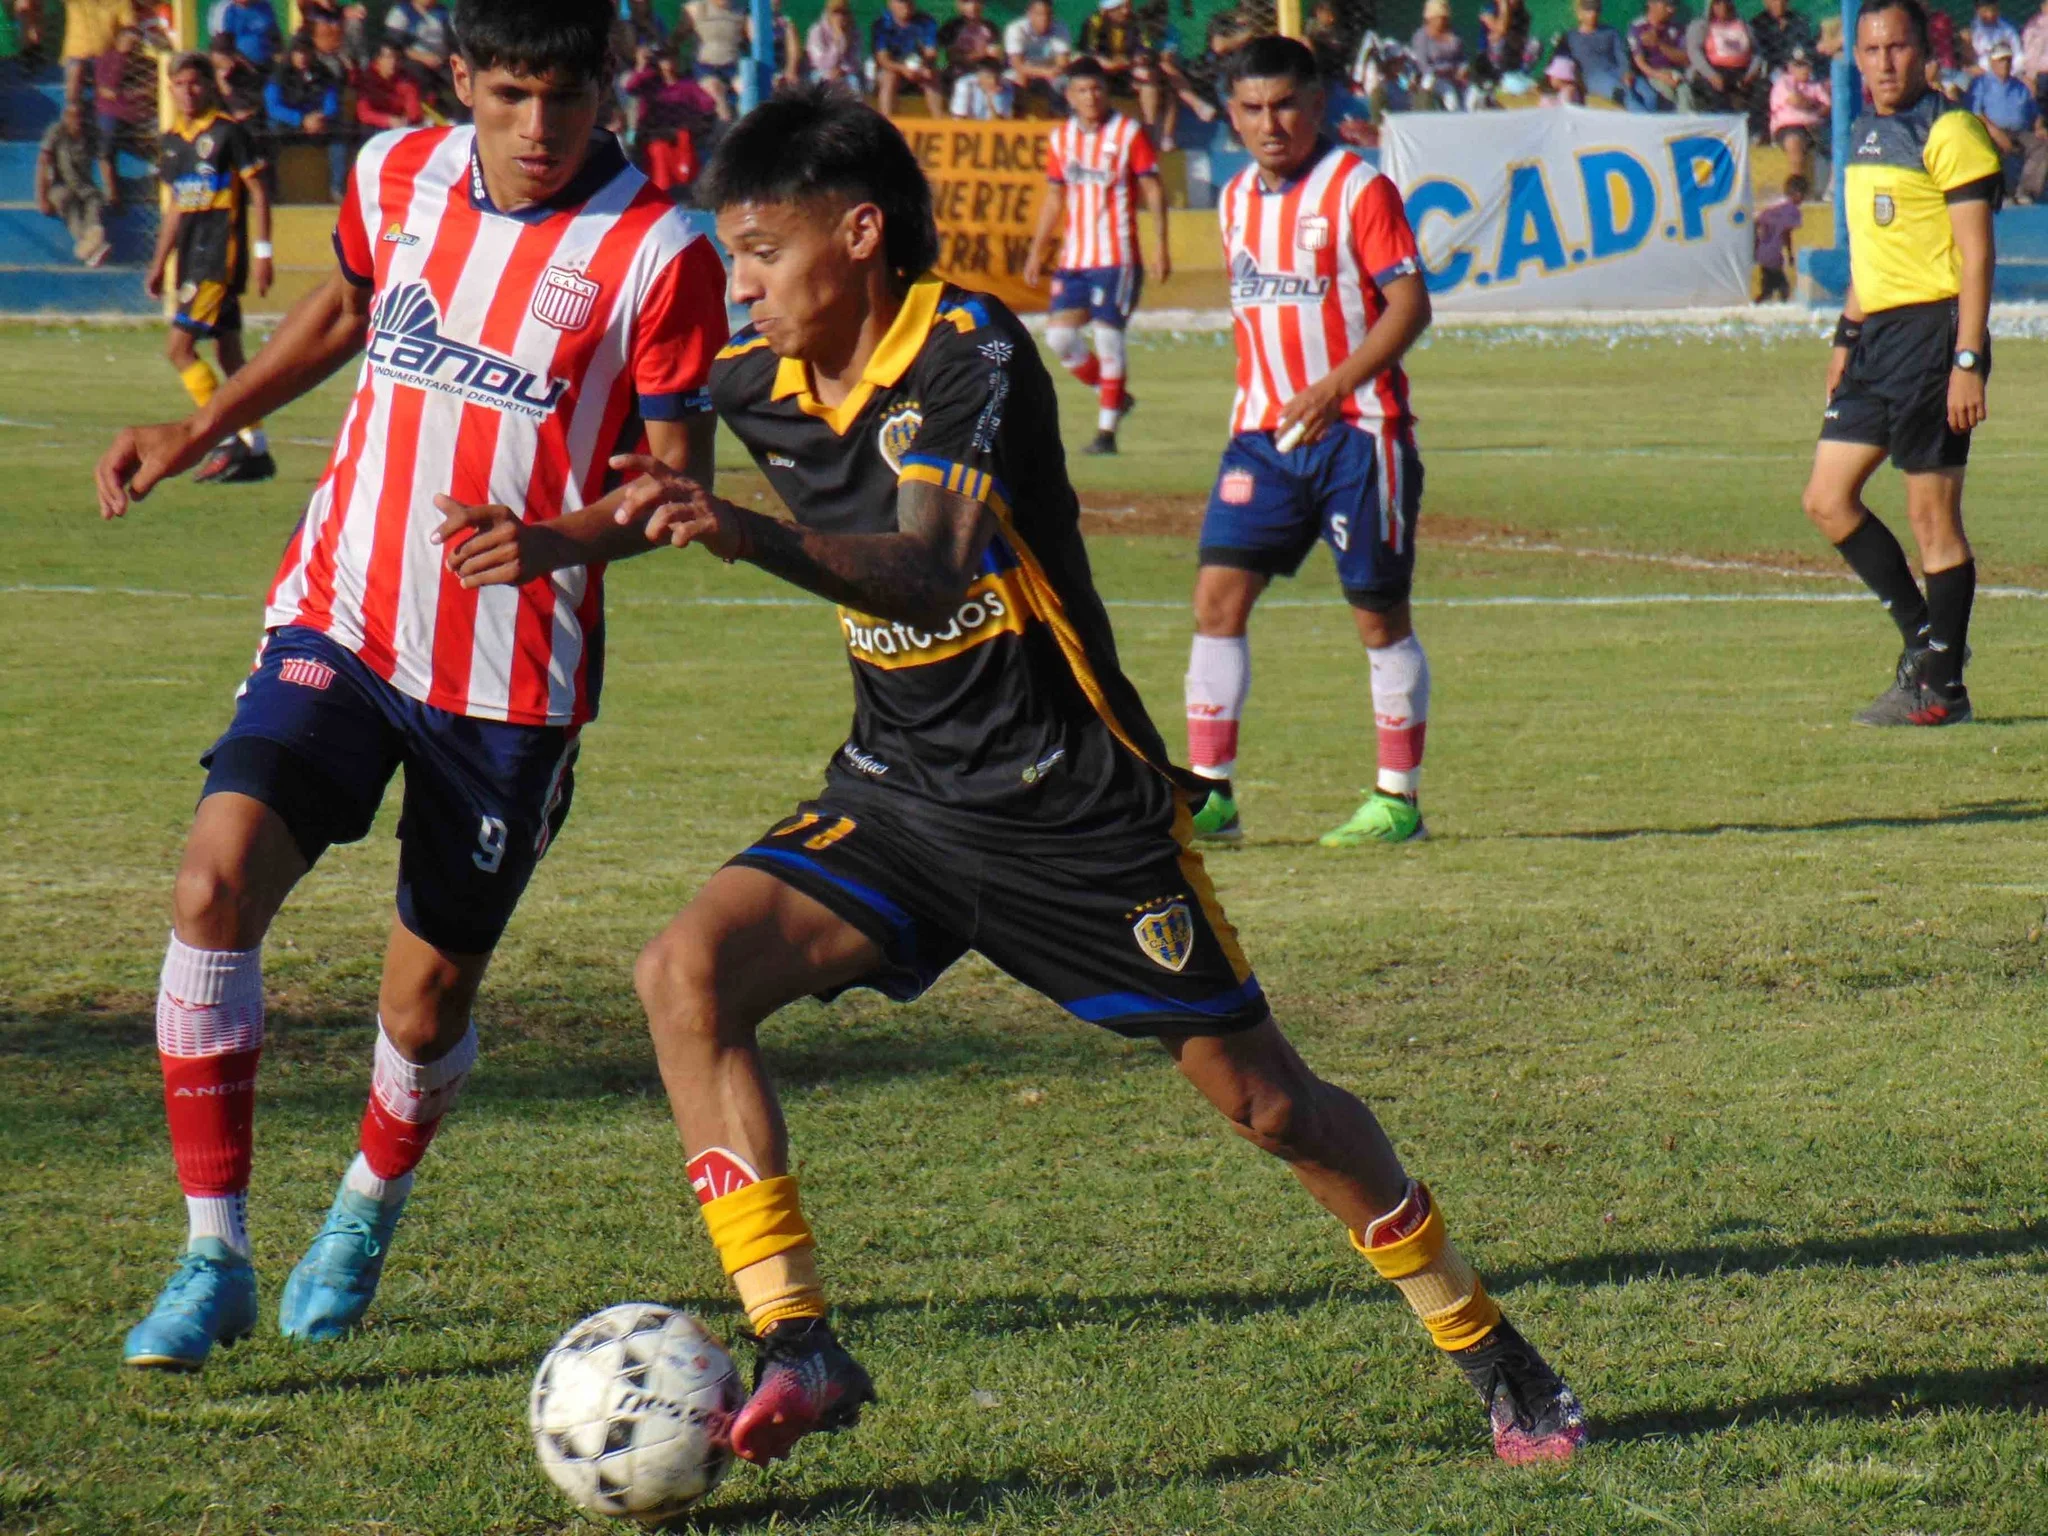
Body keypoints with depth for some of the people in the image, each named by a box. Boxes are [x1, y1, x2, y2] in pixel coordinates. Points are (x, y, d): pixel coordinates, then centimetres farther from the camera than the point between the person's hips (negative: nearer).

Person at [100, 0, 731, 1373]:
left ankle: (368, 1211, 41)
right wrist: (194, 434, 21)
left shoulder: (660, 254, -12)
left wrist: (551, 542, -27)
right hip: (339, 624, 3)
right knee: (216, 883, -20)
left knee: (425, 1009, 6)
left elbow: (677, 480, -8)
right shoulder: (396, 176, 2)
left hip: (514, 677, -3)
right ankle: (216, 1259, -10)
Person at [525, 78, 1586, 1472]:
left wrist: (753, 537, -52)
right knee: (688, 972, -19)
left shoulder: (970, 353, -21)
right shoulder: (757, 389, -1)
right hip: (895, 795, 6)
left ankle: (1494, 1356, 23)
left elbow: (927, 574, -37)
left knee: (1266, 1100, 2)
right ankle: (799, 1347, -18)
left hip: (1072, 803, -6)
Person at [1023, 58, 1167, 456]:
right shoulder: (1060, 138, 11)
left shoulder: (1130, 133, -4)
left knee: (1108, 335, -6)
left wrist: (1160, 246, -12)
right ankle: (1113, 397, 20)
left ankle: (1106, 430, 2)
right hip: (1073, 258, 5)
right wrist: (1037, 252, 16)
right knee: (1059, 335, -2)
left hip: (1117, 258, -5)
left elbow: (1153, 191, -4)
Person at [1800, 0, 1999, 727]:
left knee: (1932, 516, -4)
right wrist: (1846, 338, 23)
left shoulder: (1950, 134, -10)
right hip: (1876, 338, 9)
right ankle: (1924, 637, 18)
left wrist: (1967, 362, -20)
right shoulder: (1866, 135, 16)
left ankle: (1941, 687, 3)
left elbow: (1976, 256, -14)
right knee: (1828, 501, 7)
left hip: (1932, 332, -9)